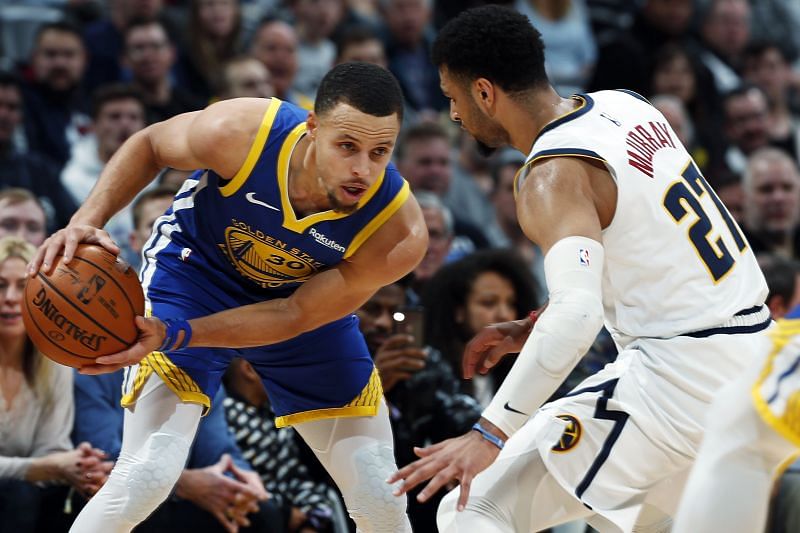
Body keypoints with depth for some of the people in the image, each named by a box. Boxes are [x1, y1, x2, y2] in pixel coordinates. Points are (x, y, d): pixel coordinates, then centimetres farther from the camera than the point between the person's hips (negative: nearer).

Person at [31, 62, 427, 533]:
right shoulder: (237, 132, -34)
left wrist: (175, 336, -33)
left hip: (307, 298, 2)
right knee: (148, 473, -21)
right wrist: (88, 221, -25)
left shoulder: (401, 235, -32)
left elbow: (296, 315, -23)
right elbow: (150, 145, -11)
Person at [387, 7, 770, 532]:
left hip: (676, 369, -9)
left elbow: (577, 313, -32)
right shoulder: (625, 107, 8)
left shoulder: (554, 177, -17)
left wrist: (491, 434, -35)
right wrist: (531, 329, 18)